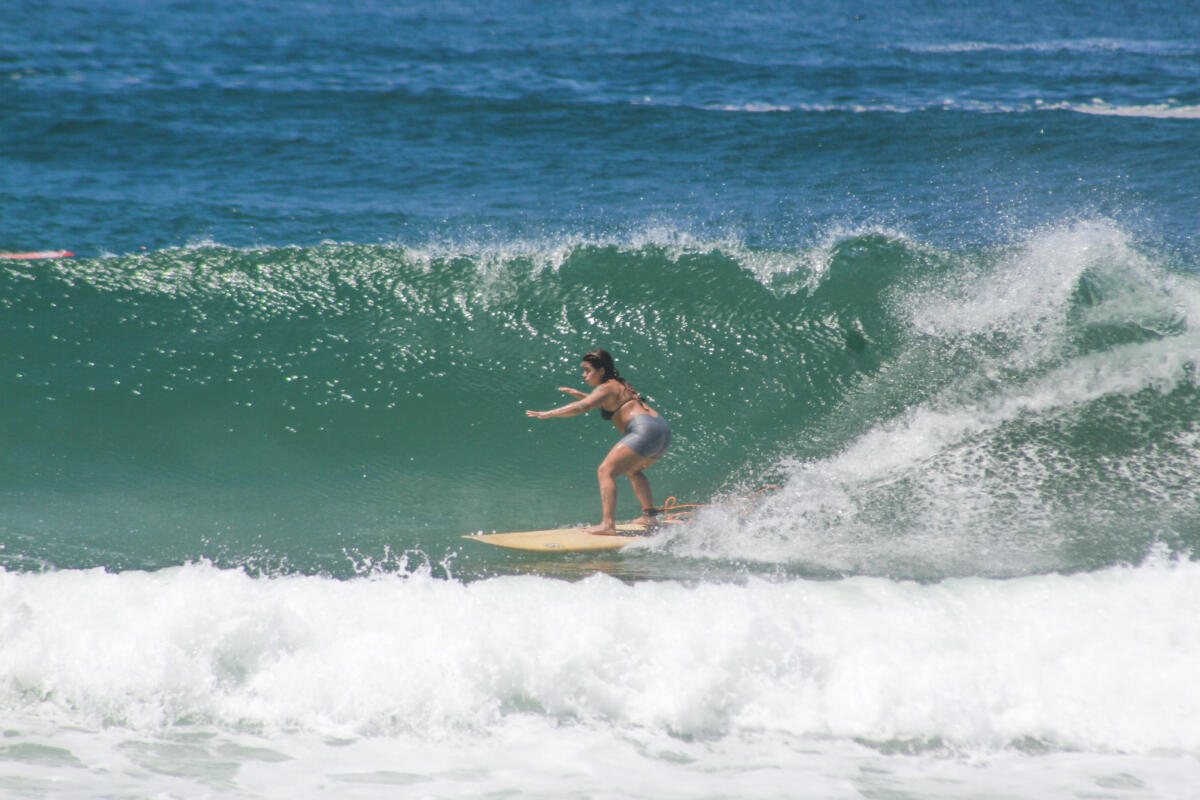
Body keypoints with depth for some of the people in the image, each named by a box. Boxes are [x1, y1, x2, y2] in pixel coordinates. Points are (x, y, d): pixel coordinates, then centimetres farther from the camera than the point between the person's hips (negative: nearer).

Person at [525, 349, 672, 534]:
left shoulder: (606, 388, -1)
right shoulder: (621, 385, 27)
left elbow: (580, 408, -15)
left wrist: (548, 414, -14)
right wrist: (579, 394, 38)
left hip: (645, 430, -10)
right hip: (664, 430, 10)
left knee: (606, 471, -13)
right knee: (633, 470, 34)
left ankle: (608, 524, -26)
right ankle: (649, 515, 26)